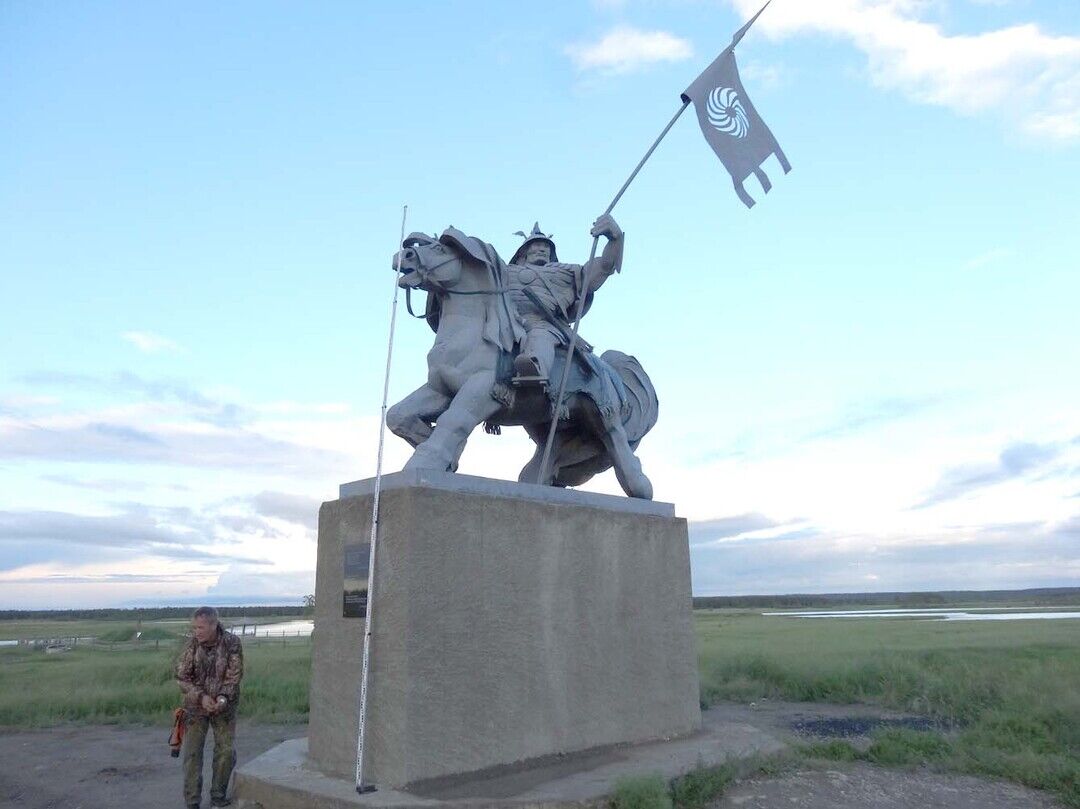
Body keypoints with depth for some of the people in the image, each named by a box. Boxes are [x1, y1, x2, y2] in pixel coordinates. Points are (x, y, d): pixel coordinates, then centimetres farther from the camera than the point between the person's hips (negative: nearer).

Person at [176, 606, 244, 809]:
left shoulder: (232, 643, -16)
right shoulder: (192, 644, -13)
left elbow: (234, 675, -15)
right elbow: (182, 676, -13)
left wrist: (223, 697, -31)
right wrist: (201, 696, -25)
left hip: (224, 705, 0)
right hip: (196, 704, 0)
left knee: (226, 752, 4)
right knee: (192, 753, -1)